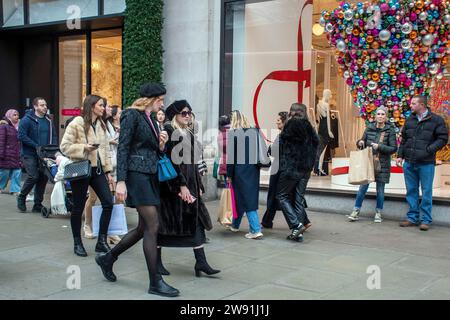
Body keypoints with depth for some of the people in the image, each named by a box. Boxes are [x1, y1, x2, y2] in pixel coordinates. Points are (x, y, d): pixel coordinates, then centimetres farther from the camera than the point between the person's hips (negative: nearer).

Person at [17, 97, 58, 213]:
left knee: (43, 178, 3)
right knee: (33, 176, -15)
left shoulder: (49, 121, 11)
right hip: (29, 154, -5)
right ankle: (21, 198, 10)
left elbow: (53, 136, 17)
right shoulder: (27, 120, -6)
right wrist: (36, 146, -18)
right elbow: (21, 136, -14)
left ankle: (38, 205, 14)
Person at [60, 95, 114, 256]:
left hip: (97, 169, 6)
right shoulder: (77, 123, -7)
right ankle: (77, 243, 20)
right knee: (78, 208, 4)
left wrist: (108, 171, 13)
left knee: (108, 203, -4)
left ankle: (101, 242, 7)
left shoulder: (101, 125, 13)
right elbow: (65, 146, -9)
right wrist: (83, 147, -21)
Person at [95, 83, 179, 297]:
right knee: (153, 226, -10)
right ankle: (155, 282, -3)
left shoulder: (151, 120, 18)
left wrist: (161, 145, 0)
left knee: (144, 228, 11)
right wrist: (121, 181, -20)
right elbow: (122, 148, -13)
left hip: (151, 176, 9)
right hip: (137, 174, -9)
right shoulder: (132, 115, -6)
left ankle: (107, 259, 29)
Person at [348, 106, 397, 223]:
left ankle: (378, 213, 19)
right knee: (363, 187, 2)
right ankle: (356, 212, 10)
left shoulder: (390, 130, -4)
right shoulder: (369, 128, 4)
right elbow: (363, 142, 14)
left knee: (380, 190, 5)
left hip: (382, 164, -2)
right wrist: (360, 143, -8)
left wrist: (379, 146, -20)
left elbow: (393, 148, -8)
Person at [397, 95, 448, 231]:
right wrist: (400, 155, 11)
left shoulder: (436, 120, -3)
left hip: (426, 163, -5)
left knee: (426, 192, 1)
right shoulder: (409, 120, 12)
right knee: (411, 191, 10)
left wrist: (429, 150, -15)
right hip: (409, 162, 5)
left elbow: (443, 138, -4)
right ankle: (412, 217, 19)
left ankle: (426, 220, 9)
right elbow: (404, 139, 18)